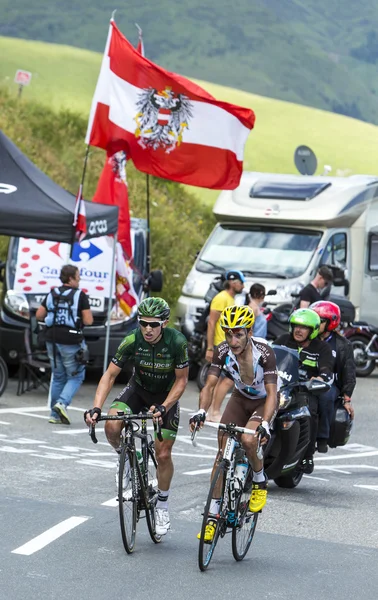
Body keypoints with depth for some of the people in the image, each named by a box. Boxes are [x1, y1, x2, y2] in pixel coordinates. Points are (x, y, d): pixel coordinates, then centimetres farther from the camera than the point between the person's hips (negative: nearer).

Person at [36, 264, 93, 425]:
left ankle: (55, 414, 13)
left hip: (52, 340, 5)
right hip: (71, 342, -5)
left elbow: (39, 315, 7)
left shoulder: (52, 294, 6)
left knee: (58, 377, 15)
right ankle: (62, 403, -16)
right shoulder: (80, 295, -8)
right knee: (75, 377, 6)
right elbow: (88, 320, -11)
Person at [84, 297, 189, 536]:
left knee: (163, 454, -5)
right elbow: (110, 375, -18)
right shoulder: (132, 341, -24)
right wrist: (96, 408, -31)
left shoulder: (177, 342, -28)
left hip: (167, 395, -2)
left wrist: (163, 407, -32)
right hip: (138, 390, 2)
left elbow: (181, 380, -18)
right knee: (112, 427, -26)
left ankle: (163, 506, 17)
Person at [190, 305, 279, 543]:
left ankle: (260, 481, 0)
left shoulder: (264, 353, -32)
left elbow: (271, 393, -34)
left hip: (264, 401, -4)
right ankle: (213, 515, 0)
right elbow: (210, 385, -22)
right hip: (240, 398, 4)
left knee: (248, 440, -30)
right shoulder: (223, 351, -21)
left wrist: (265, 424, -49)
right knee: (223, 450, -6)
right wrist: (201, 411, -41)